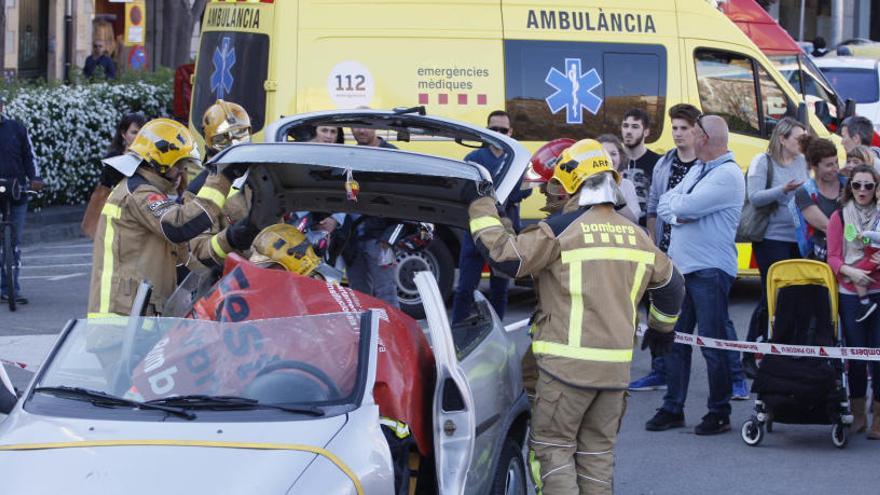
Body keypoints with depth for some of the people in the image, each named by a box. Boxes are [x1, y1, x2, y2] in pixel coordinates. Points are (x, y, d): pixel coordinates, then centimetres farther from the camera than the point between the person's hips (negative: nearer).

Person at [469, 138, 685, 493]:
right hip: (616, 365, 6)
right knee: (597, 450, 15)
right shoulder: (637, 237, 10)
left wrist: (482, 211, 0)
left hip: (568, 364, -6)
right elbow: (670, 284, 23)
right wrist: (663, 328, 42)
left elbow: (508, 257, -14)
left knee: (553, 446, 3)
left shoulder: (562, 230, -11)